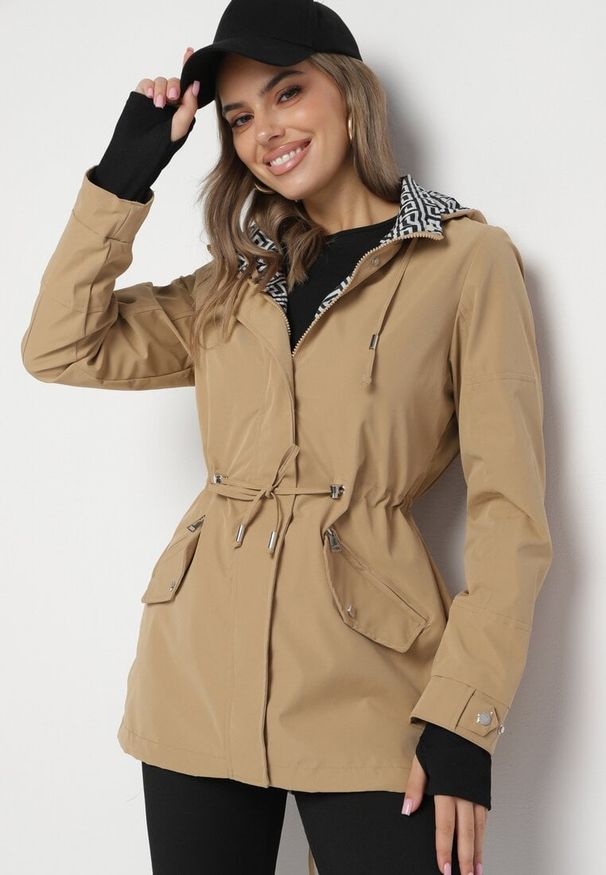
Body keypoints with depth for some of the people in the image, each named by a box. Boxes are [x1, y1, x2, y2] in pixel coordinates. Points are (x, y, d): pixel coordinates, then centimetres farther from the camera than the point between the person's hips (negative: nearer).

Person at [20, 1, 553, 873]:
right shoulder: (239, 278, 14)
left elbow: (511, 511, -6)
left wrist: (464, 720, -13)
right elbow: (61, 348, 6)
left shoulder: (466, 259, -2)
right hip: (200, 674, 5)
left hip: (363, 692, -4)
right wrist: (126, 171, 5)